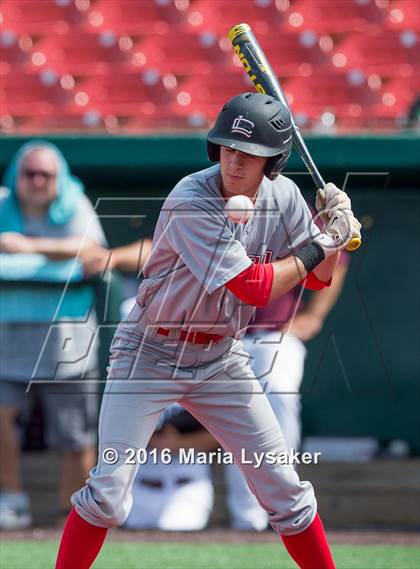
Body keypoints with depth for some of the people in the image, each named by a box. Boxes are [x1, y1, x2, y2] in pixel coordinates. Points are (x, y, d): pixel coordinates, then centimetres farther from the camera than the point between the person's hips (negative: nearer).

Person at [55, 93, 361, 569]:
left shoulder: (283, 197, -5)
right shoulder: (191, 203, -25)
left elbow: (317, 279, 7)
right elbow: (254, 288, -27)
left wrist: (337, 231, -12)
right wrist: (318, 245, -17)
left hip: (220, 360, 5)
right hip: (149, 355, -5)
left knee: (284, 489, 5)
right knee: (108, 494, -14)